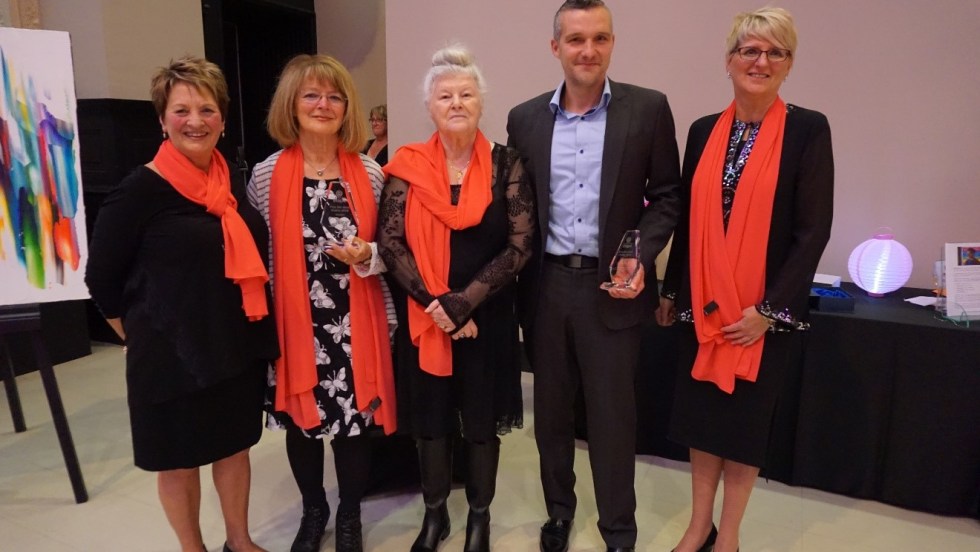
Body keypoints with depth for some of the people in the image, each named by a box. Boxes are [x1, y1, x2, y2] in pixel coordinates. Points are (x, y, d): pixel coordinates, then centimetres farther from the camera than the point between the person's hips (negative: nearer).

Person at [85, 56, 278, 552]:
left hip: (239, 345, 5)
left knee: (235, 445, 19)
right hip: (171, 352, -5)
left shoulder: (234, 182, 3)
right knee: (179, 460, 13)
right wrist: (143, 337, 0)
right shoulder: (140, 189, -13)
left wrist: (255, 326, 12)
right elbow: (102, 277, -7)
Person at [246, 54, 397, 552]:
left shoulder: (369, 172, 0)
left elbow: (386, 249, 7)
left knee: (355, 418, 9)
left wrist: (366, 255, -15)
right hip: (293, 322, 0)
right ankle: (313, 510, 40)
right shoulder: (267, 175, -3)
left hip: (355, 322, 0)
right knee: (301, 420, 14)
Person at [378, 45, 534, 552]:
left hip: (488, 316, -1)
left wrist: (465, 301, -15)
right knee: (430, 419, 12)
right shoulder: (407, 167, -1)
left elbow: (520, 245, -8)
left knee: (482, 420, 11)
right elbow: (390, 245, -4)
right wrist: (434, 304, -13)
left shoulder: (505, 165, -4)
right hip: (423, 317, 1)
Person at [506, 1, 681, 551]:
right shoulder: (525, 118, 4)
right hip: (547, 284, 3)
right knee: (551, 410, 15)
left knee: (612, 414, 7)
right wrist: (519, 276, -1)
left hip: (612, 284, -2)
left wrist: (641, 258, -13)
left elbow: (667, 195, 1)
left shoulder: (648, 108, -3)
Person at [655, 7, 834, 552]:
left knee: (747, 418, 9)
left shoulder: (808, 129, -7)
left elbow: (813, 231, -10)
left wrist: (767, 308, -15)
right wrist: (671, 291, 9)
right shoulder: (704, 131, 5)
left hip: (765, 311, -3)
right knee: (700, 412, 12)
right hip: (705, 304, 4)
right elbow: (689, 220, 9)